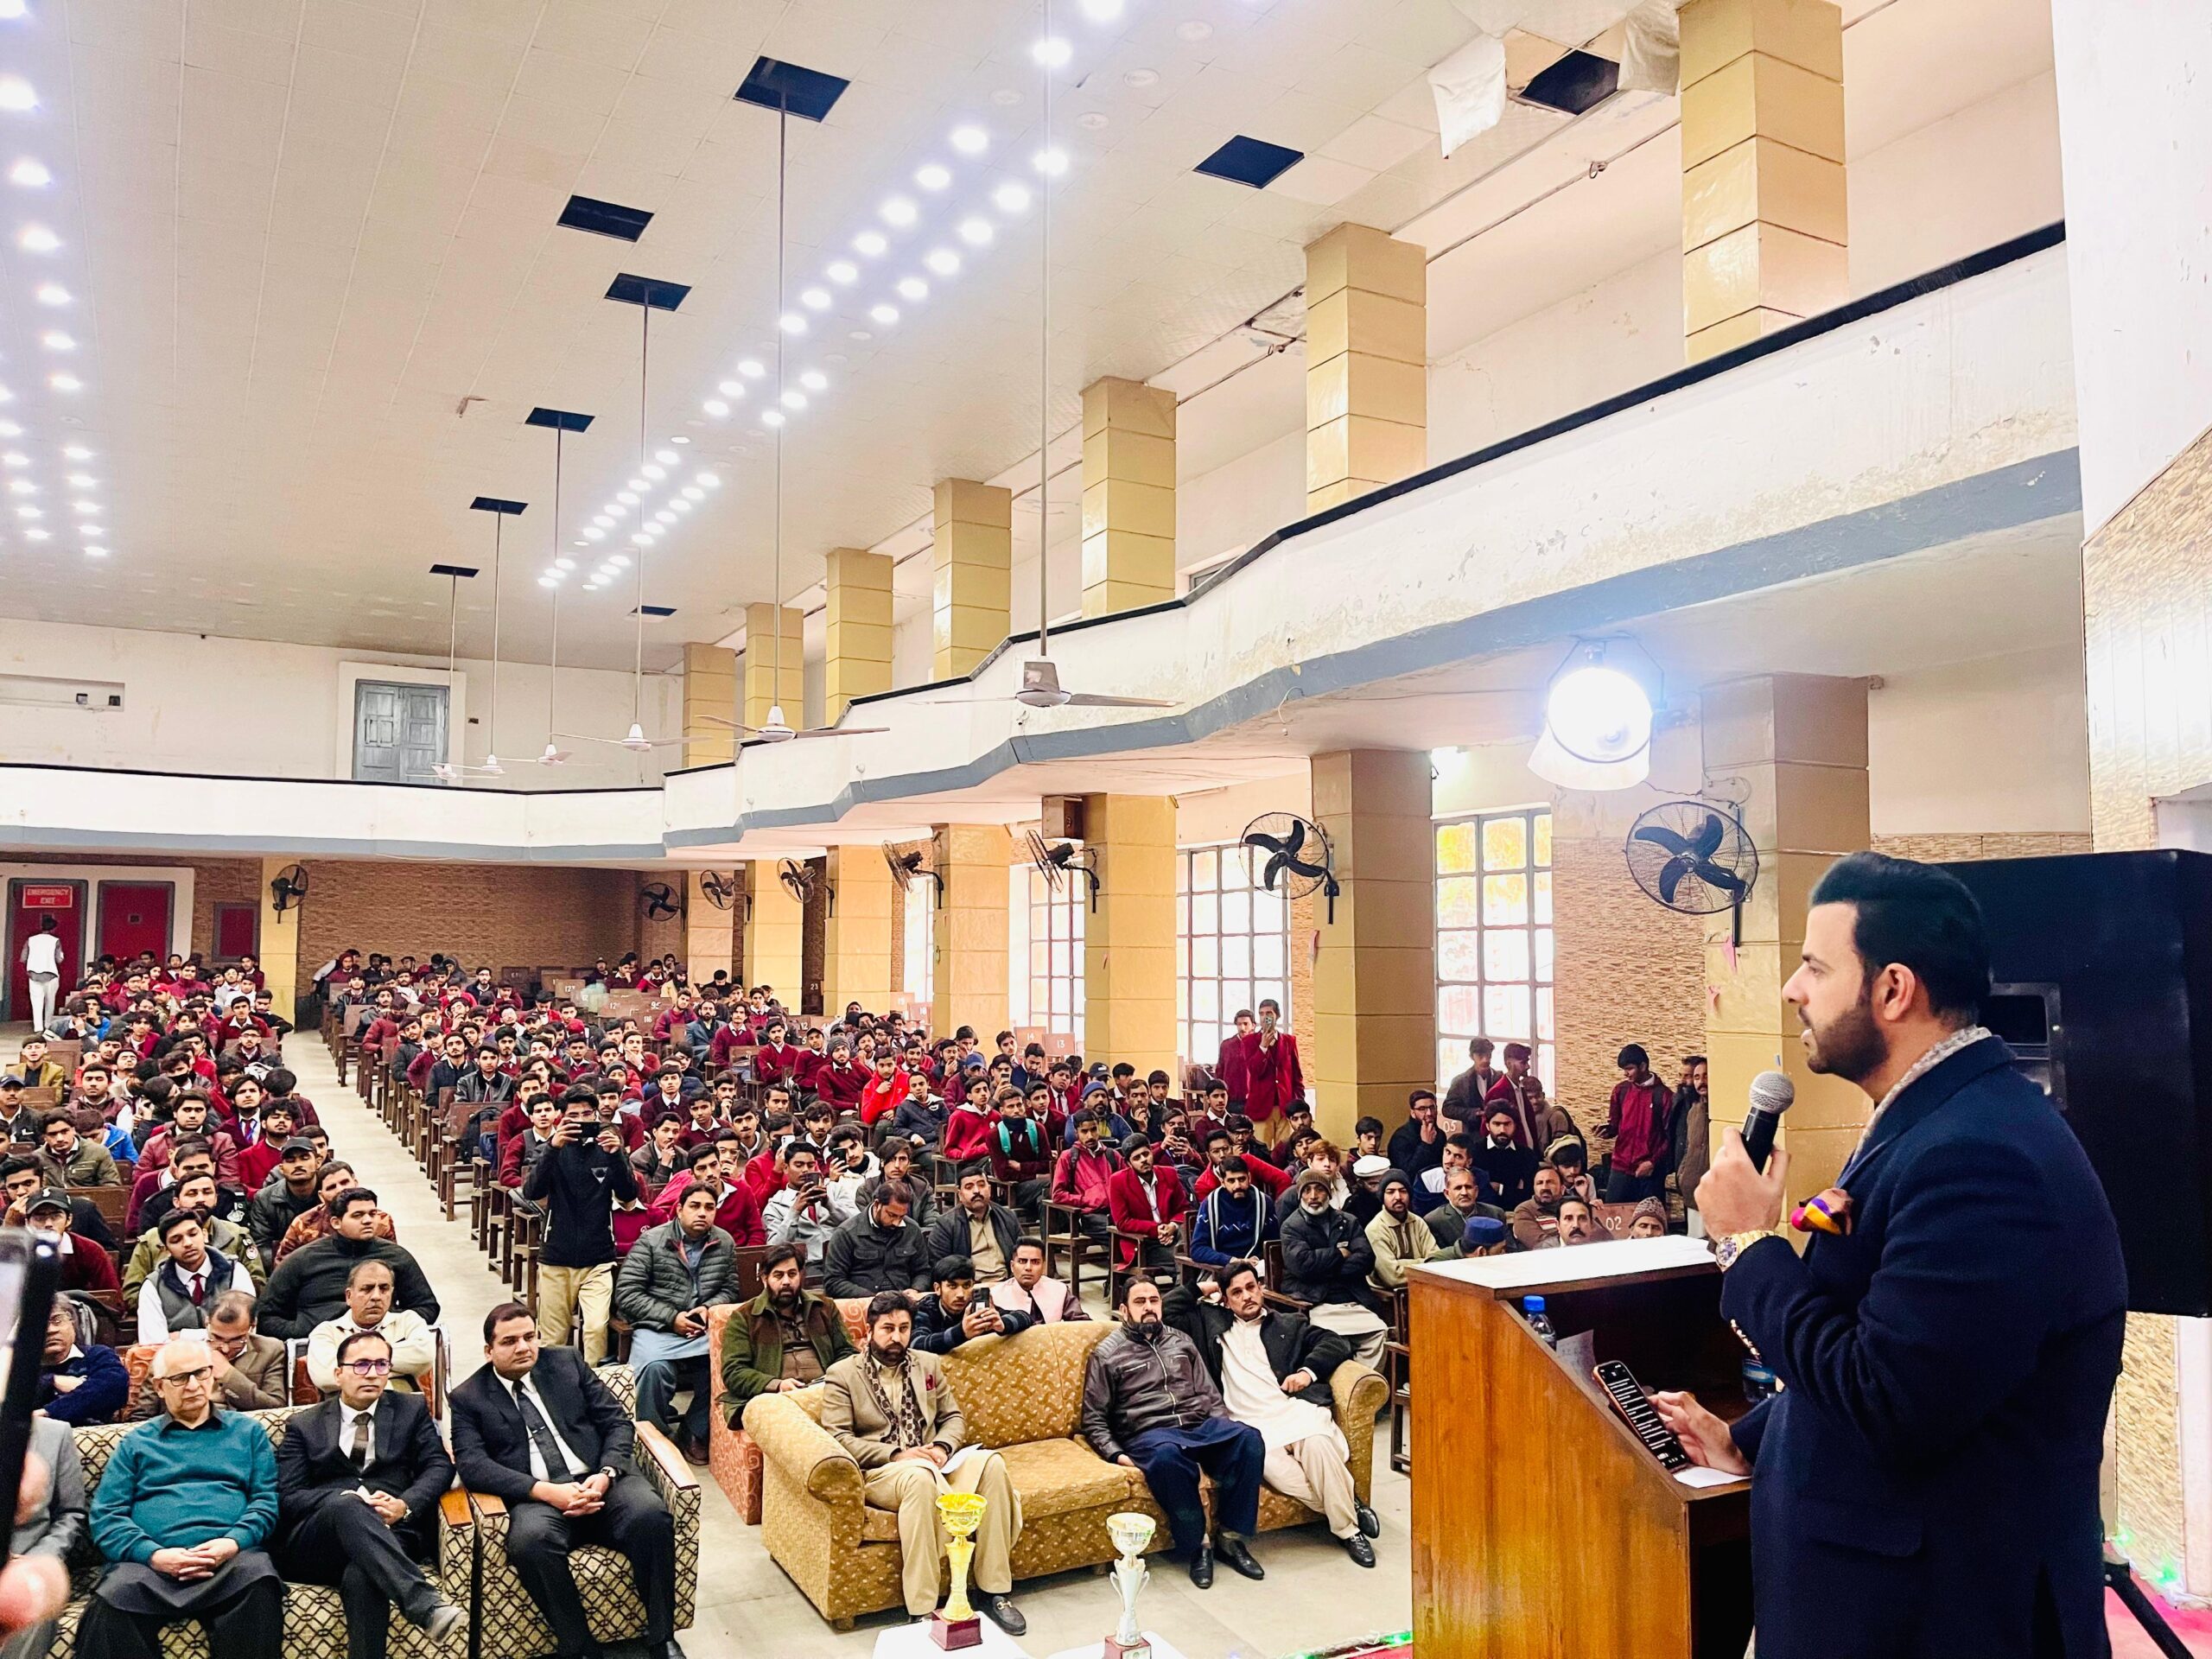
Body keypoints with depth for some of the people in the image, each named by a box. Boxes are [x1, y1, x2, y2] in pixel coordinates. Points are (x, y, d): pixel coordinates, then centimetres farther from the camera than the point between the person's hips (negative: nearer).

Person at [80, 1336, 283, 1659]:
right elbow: (106, 1515, 9)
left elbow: (267, 1499, 11)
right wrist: (153, 1554, -10)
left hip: (231, 1558, 0)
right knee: (108, 1607, -34)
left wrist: (234, 1542, -11)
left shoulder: (248, 1432, 21)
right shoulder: (135, 1443, 22)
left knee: (259, 1583, -36)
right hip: (149, 1561, 1)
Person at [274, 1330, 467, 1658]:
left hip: (393, 1532, 0)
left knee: (361, 1574, -37)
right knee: (345, 1504, -36)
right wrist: (350, 1502, -14)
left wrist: (405, 1505, -14)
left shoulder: (412, 1410, 18)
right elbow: (288, 1497, 4)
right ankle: (424, 1603, -50)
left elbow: (440, 1467, 7)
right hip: (316, 1543, 0)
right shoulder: (304, 1425, 17)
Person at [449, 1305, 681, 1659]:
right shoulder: (468, 1398, 8)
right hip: (538, 1497, -2)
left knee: (650, 1514, -28)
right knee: (531, 1539, -36)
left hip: (599, 1482, 2)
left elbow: (618, 1422, 11)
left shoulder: (567, 1362, 13)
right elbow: (472, 1465, -7)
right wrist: (547, 1491, -20)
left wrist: (605, 1474, -10)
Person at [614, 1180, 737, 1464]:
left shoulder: (725, 1243, 11)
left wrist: (708, 1308, -6)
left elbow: (730, 1288, 16)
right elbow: (626, 1293, -4)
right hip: (657, 1328, -3)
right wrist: (671, 1318, -11)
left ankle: (694, 1432, -8)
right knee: (655, 1367, -35)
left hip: (704, 1328, 3)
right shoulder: (651, 1241, 0)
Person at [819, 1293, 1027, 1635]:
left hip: (930, 1462, 5)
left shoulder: (929, 1364, 17)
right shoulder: (842, 1375, 2)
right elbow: (838, 1438, -6)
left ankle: (993, 1591, -21)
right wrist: (897, 1455, -17)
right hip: (878, 1471, -5)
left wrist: (942, 1447, -6)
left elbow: (954, 1418, 18)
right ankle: (921, 1610, -36)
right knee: (921, 1478, -40)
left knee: (990, 1462, -26)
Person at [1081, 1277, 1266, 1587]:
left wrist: (1226, 1429, 4)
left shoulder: (1181, 1342, 24)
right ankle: (1197, 1544, -23)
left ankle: (1230, 1536, -17)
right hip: (1150, 1434, -4)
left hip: (1201, 1425, 4)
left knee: (1249, 1437, -29)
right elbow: (1093, 1420, 8)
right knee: (1167, 1455, -41)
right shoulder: (1107, 1354, 12)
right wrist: (1117, 1454, -9)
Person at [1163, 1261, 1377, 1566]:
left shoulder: (1289, 1325, 23)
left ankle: (1349, 1528, -17)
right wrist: (1202, 1288, 22)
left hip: (1296, 1409, 0)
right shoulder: (1212, 1322, 24)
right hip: (1252, 1425, 0)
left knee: (1317, 1444, -35)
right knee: (1276, 1471, -33)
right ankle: (1349, 1505, -10)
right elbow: (1168, 1311, 22)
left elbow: (1337, 1343, 12)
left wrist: (1307, 1371, -4)